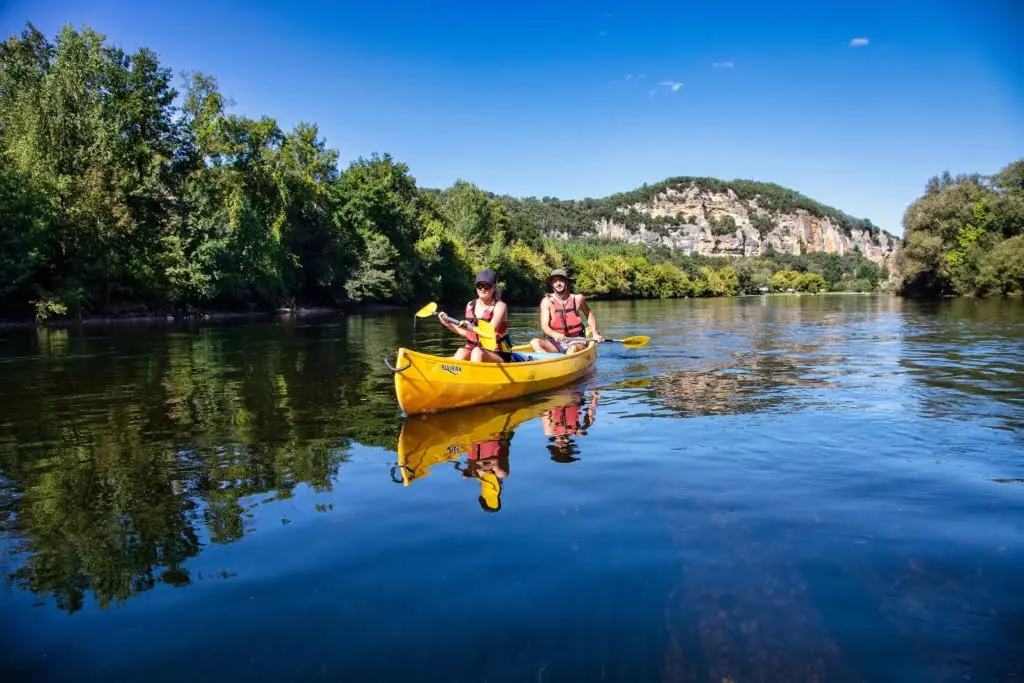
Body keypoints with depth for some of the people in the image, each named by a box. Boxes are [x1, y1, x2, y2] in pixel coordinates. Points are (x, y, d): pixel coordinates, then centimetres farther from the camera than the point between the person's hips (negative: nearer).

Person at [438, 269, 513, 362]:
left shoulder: (499, 306, -5)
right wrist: (448, 324, 13)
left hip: (498, 355, -4)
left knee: (477, 352, -35)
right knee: (461, 353, -29)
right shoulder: (470, 306, 11)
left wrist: (471, 328, -37)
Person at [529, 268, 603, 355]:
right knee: (534, 342, -27)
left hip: (576, 342, -1)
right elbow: (544, 326, -13)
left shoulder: (577, 298, 2)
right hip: (556, 343, 1)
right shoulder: (547, 301, -2)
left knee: (572, 349, -36)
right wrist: (554, 335, -34)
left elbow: (589, 315, 21)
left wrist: (595, 334, 10)